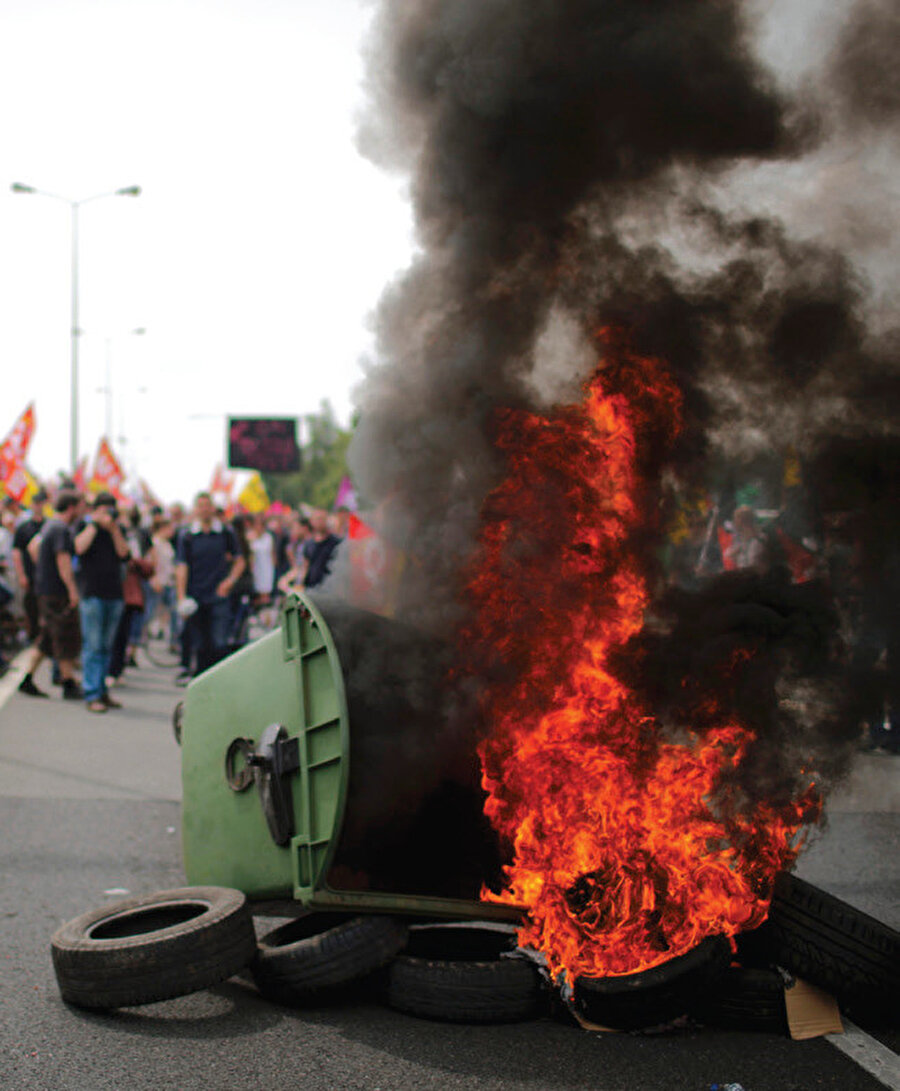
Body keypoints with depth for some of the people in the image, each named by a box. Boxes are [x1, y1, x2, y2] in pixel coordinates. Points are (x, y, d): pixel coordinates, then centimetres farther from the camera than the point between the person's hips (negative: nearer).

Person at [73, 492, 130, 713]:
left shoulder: (117, 528, 16)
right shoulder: (83, 524, 6)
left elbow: (123, 553, 2)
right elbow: (80, 547, -12)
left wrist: (113, 529, -4)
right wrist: (95, 524, -7)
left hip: (114, 593, 4)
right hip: (92, 592, -4)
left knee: (106, 646, 8)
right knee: (92, 645, -8)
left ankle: (102, 691, 14)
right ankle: (92, 696, -9)